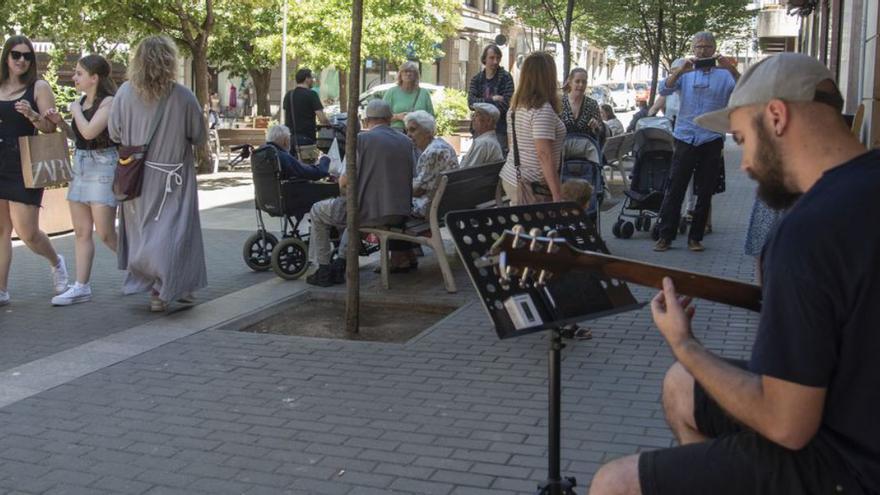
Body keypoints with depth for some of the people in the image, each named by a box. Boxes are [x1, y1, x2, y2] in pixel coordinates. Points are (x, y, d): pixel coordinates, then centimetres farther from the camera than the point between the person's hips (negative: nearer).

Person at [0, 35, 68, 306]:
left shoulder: (39, 87, 0)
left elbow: (51, 127, -4)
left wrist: (32, 115, -21)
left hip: (24, 166, -4)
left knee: (27, 232, -5)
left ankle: (56, 262, 26)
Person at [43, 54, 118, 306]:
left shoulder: (108, 101, -12)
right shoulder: (84, 100, 12)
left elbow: (89, 132, -24)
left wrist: (75, 110, -9)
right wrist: (60, 122, 4)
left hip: (103, 166, -8)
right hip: (81, 166, 8)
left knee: (106, 233, -5)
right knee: (81, 232, 7)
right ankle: (81, 287, 10)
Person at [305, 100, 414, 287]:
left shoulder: (360, 139, -8)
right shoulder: (406, 142, 7)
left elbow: (344, 183, -10)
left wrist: (342, 182, 15)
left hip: (370, 211, -6)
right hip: (400, 213, 6)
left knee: (317, 212, 20)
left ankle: (324, 271, 20)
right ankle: (339, 265, 32)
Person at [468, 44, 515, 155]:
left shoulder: (506, 78, -1)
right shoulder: (476, 79, 10)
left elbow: (504, 104, -11)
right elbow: (471, 102, -4)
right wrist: (492, 99, -15)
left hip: (500, 130, -3)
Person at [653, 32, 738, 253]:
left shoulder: (724, 75, 9)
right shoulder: (686, 74, 11)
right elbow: (664, 90, -5)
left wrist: (732, 70, -21)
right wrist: (680, 71, -20)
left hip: (712, 141, 0)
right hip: (686, 139, 0)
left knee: (705, 193, 5)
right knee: (674, 189, -3)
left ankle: (695, 237, 14)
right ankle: (665, 235, 0)